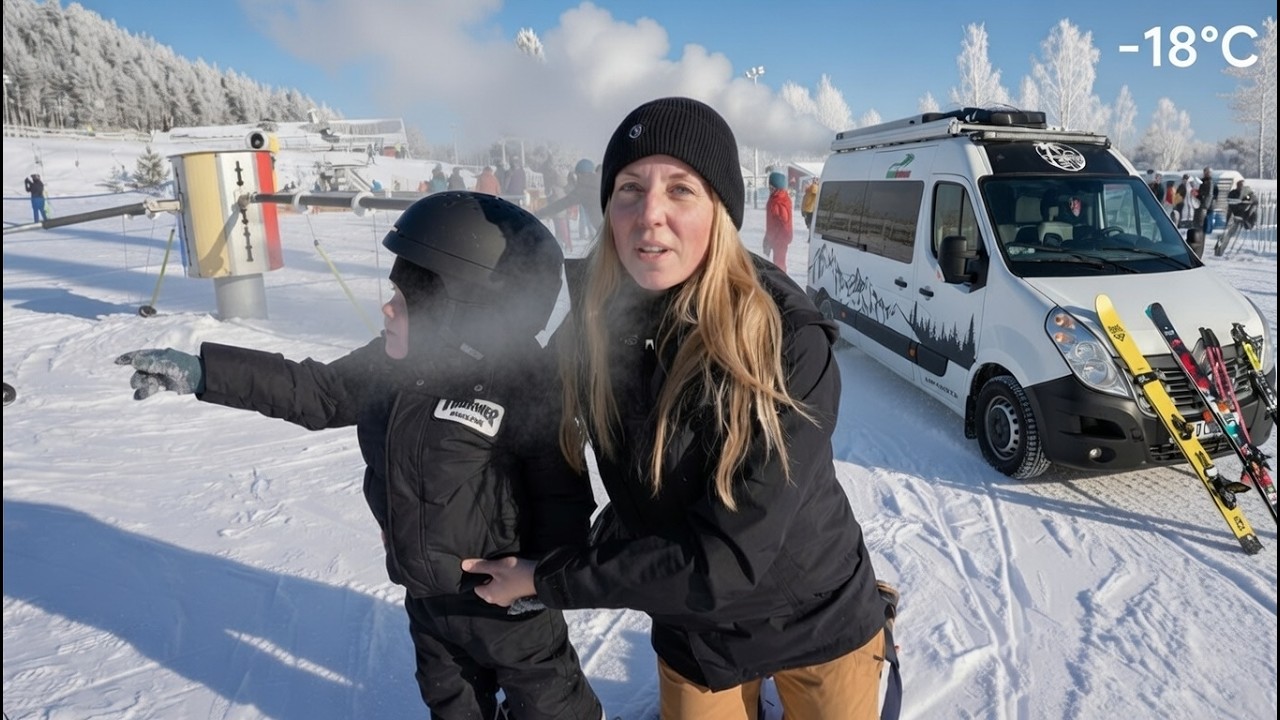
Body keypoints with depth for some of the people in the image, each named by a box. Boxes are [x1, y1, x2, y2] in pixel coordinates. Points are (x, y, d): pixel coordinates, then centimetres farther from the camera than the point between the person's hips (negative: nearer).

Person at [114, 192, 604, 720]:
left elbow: (561, 489, -23)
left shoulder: (529, 386, -30)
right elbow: (316, 391, 0)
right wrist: (201, 371, -5)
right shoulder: (392, 364, -7)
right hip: (426, 592, 7)